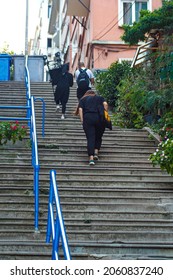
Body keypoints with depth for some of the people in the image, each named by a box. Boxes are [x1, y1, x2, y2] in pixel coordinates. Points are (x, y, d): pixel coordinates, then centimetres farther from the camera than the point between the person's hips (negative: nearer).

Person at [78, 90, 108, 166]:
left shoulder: (83, 99, 22)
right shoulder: (99, 98, 23)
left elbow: (80, 109, 6)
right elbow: (105, 104, 3)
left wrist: (82, 120, 2)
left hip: (87, 118, -1)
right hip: (99, 118, 1)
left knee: (90, 138, -5)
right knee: (98, 137, 18)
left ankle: (91, 157, -16)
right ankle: (96, 152, 3)